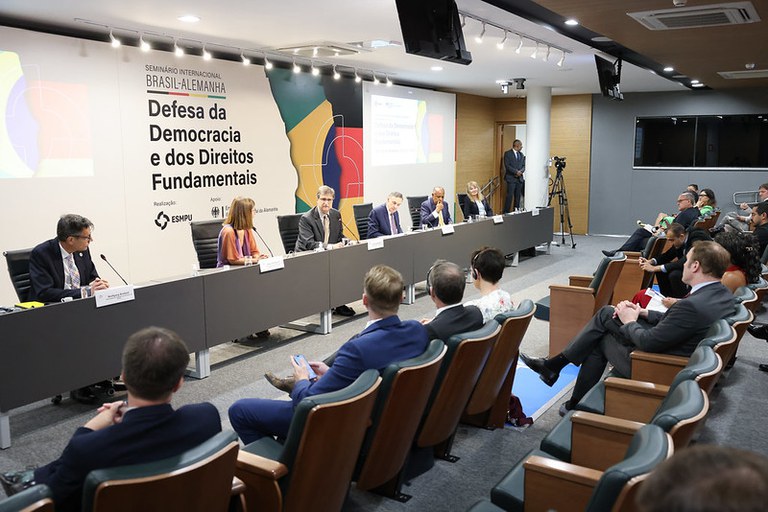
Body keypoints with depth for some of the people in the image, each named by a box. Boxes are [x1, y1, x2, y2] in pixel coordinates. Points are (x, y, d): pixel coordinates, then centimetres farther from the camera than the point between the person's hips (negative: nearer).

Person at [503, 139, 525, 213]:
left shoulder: (521, 154, 16)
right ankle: (506, 212, -5)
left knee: (518, 196, 5)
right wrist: (516, 172, -17)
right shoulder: (508, 154, -3)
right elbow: (507, 166, -11)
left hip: (519, 178, 6)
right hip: (511, 178, -6)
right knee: (510, 196, -10)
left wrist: (520, 171, -9)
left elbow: (523, 166, 13)